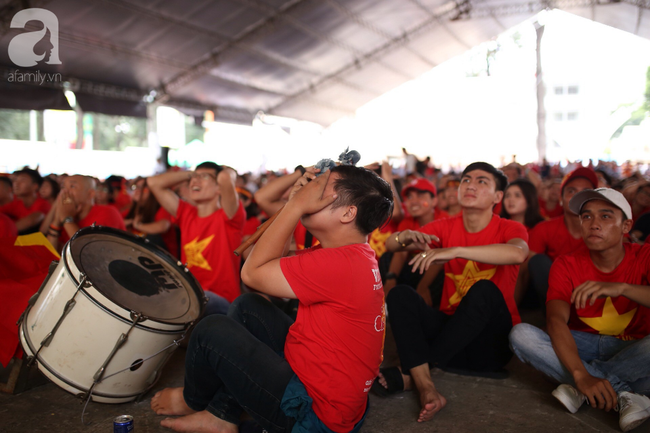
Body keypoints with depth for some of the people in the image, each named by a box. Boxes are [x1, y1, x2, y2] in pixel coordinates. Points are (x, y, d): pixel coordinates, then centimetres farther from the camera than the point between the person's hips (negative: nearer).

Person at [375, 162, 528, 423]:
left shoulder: (510, 229, -4)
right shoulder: (446, 227, 5)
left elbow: (518, 253, -30)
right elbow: (390, 245, -3)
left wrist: (455, 250, -40)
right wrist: (405, 237, -28)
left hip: (492, 342, -3)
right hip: (451, 329, 3)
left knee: (485, 289, -31)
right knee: (400, 294, -19)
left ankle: (409, 373, -30)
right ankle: (426, 387, -37)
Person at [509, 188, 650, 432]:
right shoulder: (567, 265, -7)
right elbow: (556, 320, -23)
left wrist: (621, 288, -43)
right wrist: (580, 374, -39)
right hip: (580, 346, 2)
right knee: (520, 334, -27)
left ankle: (583, 392, -22)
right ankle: (623, 394, -29)